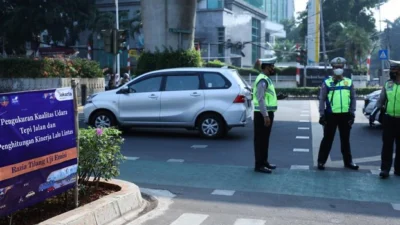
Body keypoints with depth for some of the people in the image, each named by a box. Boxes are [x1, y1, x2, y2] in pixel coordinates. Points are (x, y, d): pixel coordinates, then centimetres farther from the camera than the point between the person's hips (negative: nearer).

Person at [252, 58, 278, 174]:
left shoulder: (266, 79, 16)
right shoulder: (262, 80, -16)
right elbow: (260, 99, -23)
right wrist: (265, 115, -26)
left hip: (267, 113, 10)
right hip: (263, 114, -10)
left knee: (264, 139, 16)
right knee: (260, 140, -5)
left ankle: (264, 162, 25)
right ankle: (259, 165, 0)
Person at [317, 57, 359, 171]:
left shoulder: (349, 82, 6)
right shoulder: (327, 82, -1)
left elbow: (353, 98, 8)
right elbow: (322, 99, -2)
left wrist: (352, 114, 2)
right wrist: (322, 115, -7)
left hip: (345, 115, 3)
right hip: (331, 115, -3)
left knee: (345, 139, 14)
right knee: (327, 139, 3)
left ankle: (348, 161, 25)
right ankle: (321, 161, 11)